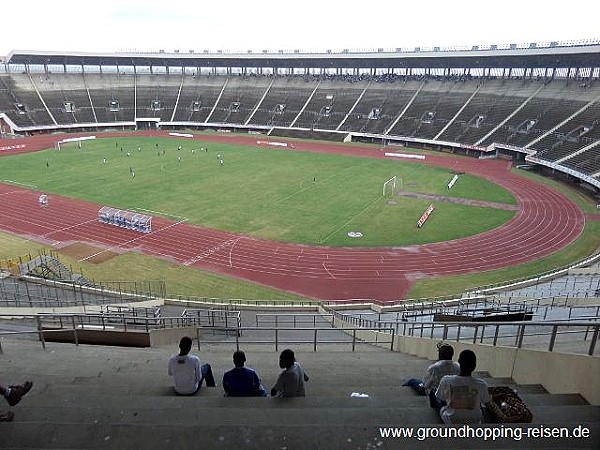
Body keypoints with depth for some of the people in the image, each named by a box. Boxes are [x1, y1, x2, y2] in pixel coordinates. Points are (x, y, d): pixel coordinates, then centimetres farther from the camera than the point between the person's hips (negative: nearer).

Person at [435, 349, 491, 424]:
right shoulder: (481, 384, -22)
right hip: (473, 423, 1)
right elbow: (486, 402, -1)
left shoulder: (446, 380, -22)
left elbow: (440, 399, -4)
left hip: (451, 421, -1)